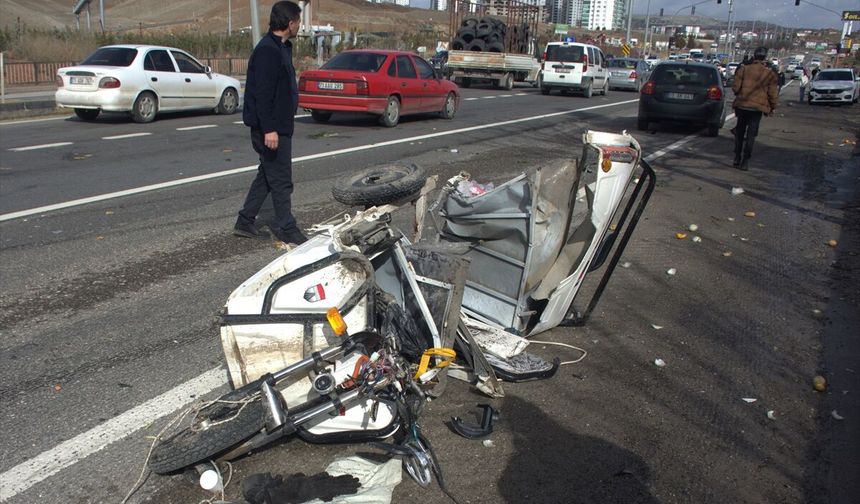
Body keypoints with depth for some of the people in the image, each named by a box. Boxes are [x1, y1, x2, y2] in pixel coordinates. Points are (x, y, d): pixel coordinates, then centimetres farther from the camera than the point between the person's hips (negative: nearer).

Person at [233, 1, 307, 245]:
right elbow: (263, 93, -24)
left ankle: (245, 222, 23)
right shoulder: (267, 51, -18)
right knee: (281, 180, -3)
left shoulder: (280, 48, 15)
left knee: (267, 175, 16)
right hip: (271, 128, -11)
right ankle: (286, 228, 7)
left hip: (279, 126, 11)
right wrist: (269, 129, -27)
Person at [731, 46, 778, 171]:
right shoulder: (769, 74, 0)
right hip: (758, 108, 0)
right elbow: (773, 93, 4)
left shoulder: (744, 69, -4)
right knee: (751, 135, 3)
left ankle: (737, 158, 16)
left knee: (740, 132, 14)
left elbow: (735, 87, -3)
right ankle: (745, 161, 0)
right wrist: (772, 107, 17)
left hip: (742, 105, 0)